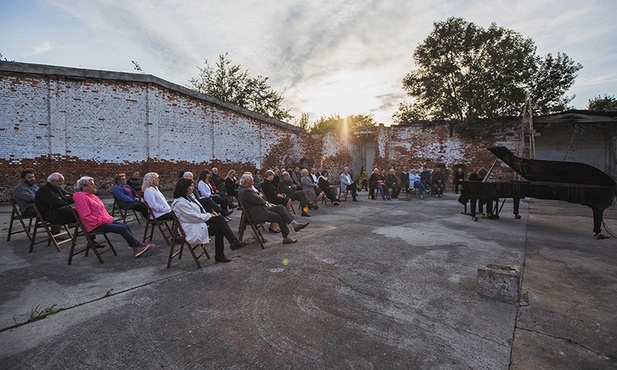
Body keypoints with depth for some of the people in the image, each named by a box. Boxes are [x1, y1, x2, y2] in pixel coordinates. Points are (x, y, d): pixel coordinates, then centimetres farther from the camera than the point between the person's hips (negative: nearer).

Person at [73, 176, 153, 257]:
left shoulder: (92, 196, 18)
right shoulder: (82, 198, -12)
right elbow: (86, 216, -19)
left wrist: (109, 218, 9)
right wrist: (100, 221, -19)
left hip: (105, 220, 10)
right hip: (95, 226, -9)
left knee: (126, 226, -8)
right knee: (122, 228, -20)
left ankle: (136, 248, -14)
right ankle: (139, 245, -12)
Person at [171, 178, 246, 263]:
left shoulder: (190, 197, 12)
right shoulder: (179, 203, -17)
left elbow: (200, 211, 19)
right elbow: (194, 217, -21)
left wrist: (209, 214, 1)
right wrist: (209, 215, -10)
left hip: (200, 220, 9)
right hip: (192, 228, -9)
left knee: (220, 218, -15)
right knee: (219, 228, -22)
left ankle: (234, 242, -16)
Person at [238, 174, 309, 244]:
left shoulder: (243, 189, 13)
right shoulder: (245, 192, -20)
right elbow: (257, 200, -19)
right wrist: (265, 202, 1)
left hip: (261, 208, 11)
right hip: (257, 214, -11)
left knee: (280, 207, -4)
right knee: (280, 217, -15)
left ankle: (295, 224, -9)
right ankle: (286, 238, -3)